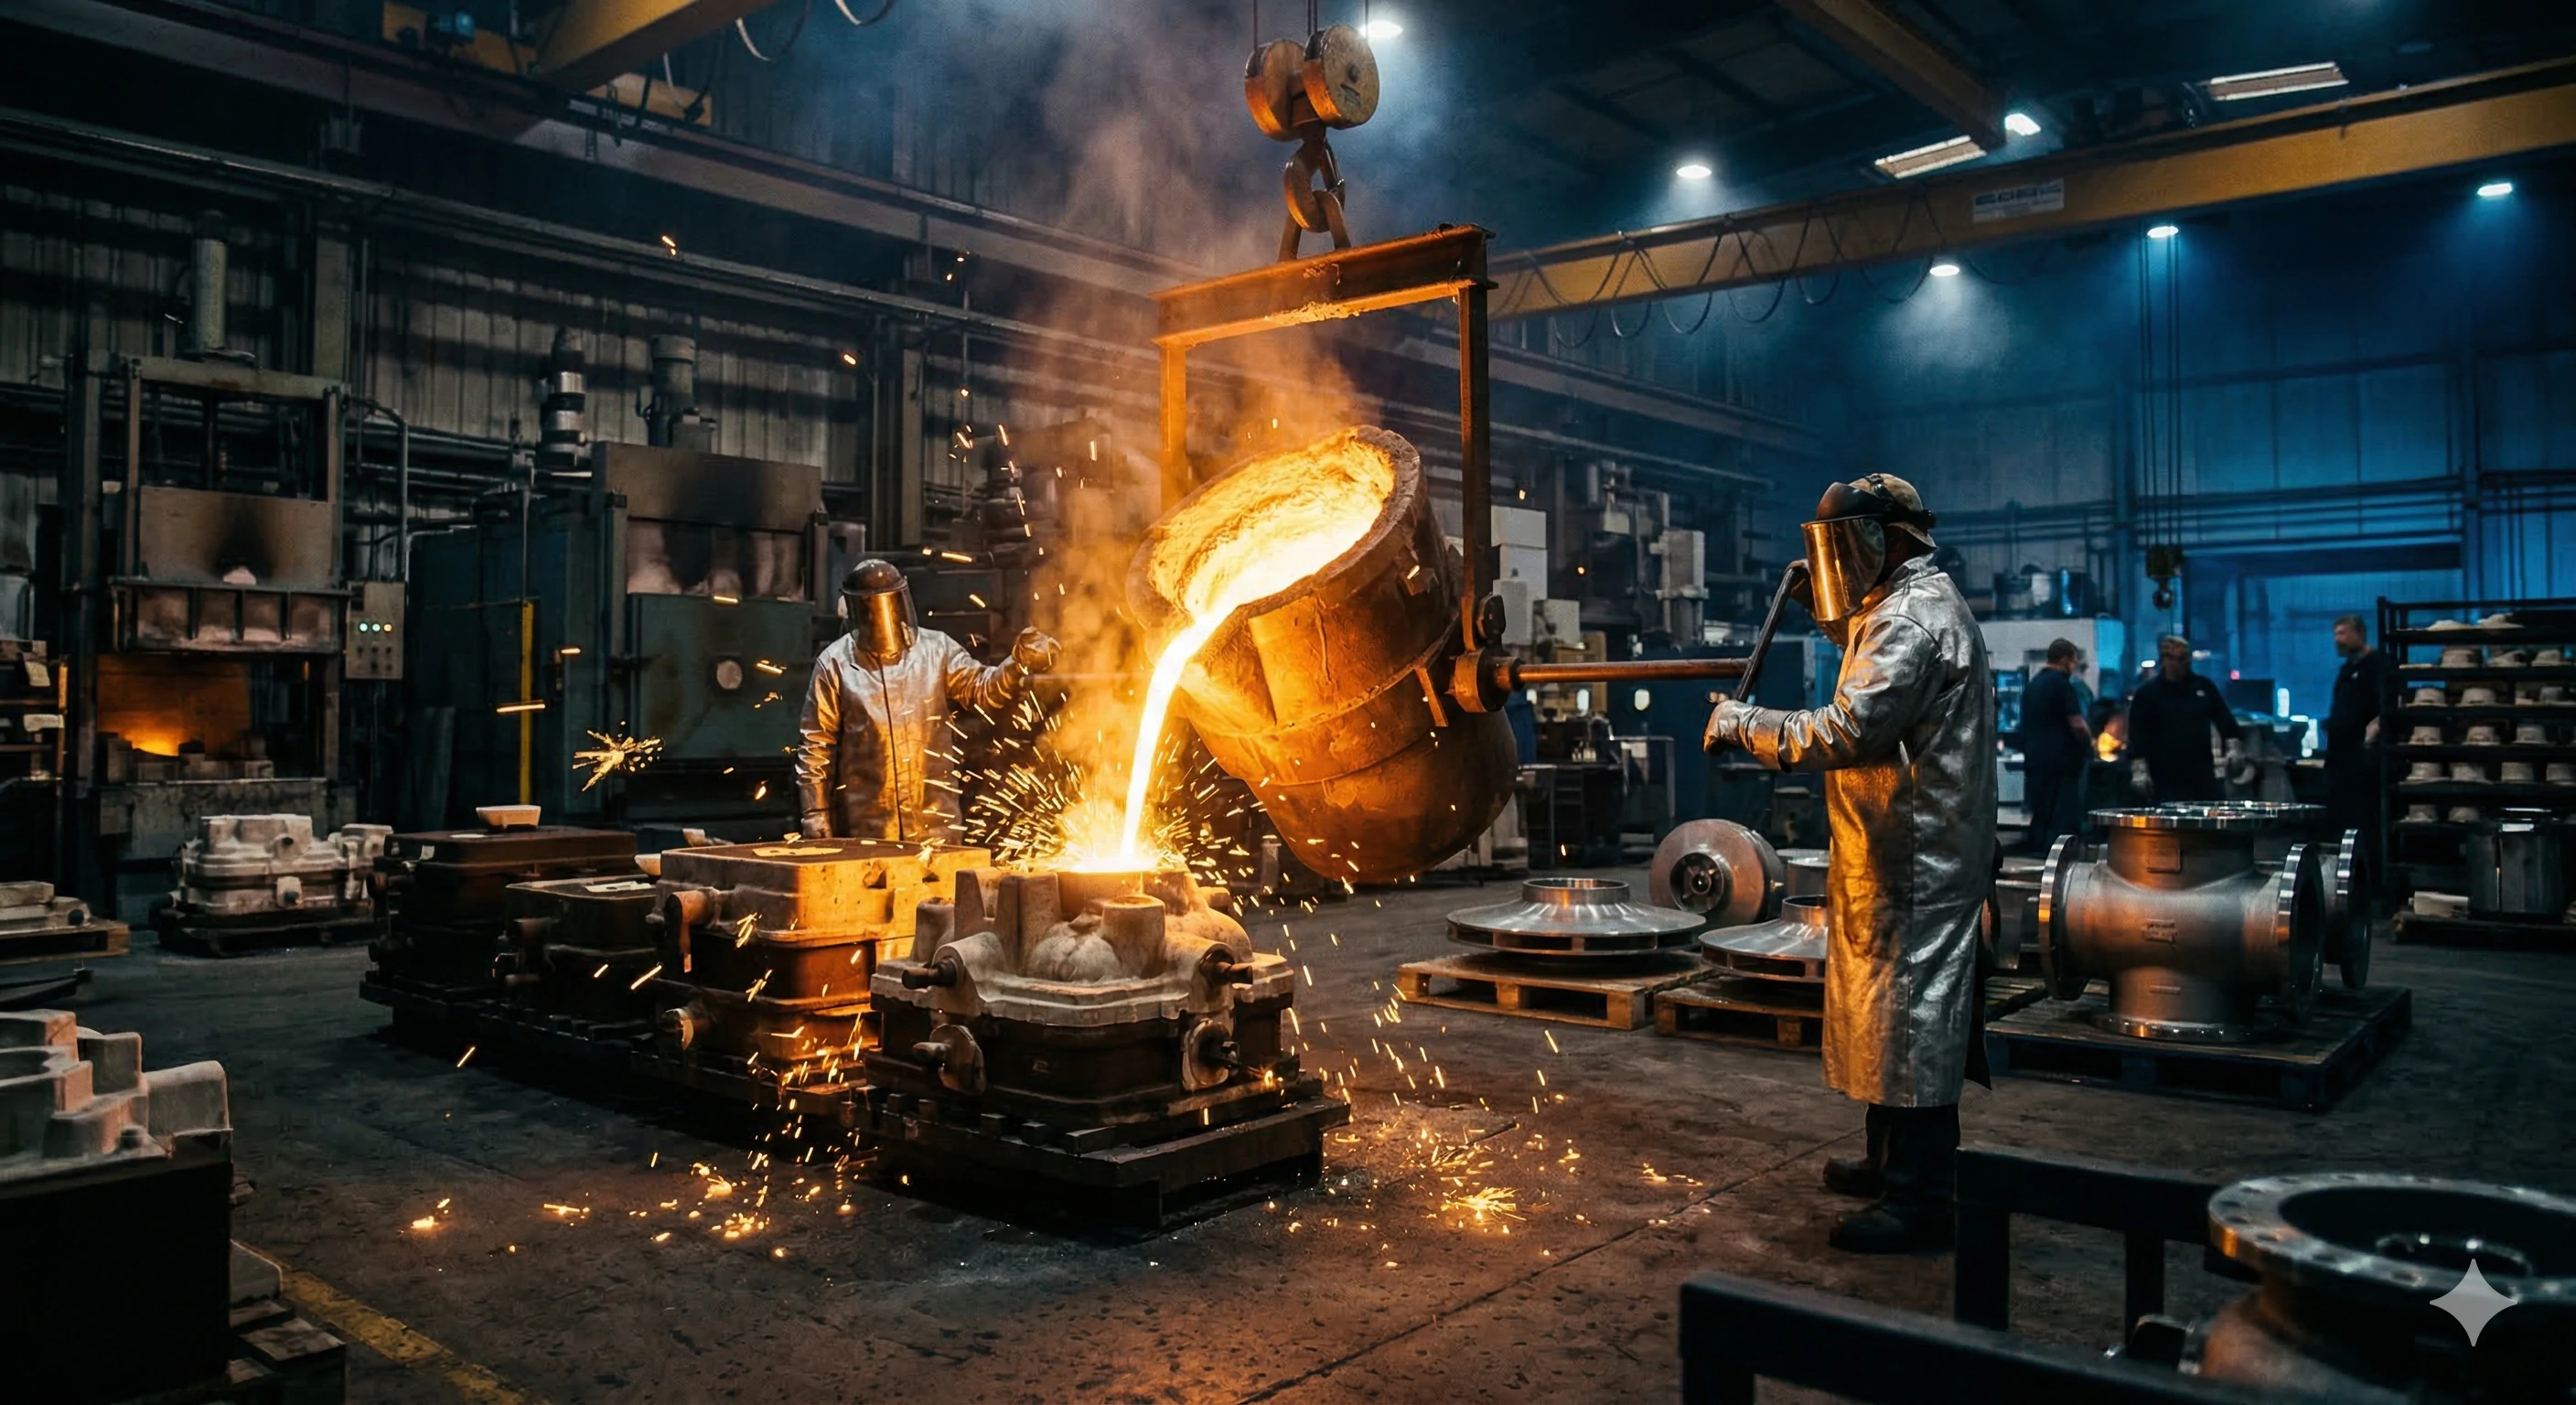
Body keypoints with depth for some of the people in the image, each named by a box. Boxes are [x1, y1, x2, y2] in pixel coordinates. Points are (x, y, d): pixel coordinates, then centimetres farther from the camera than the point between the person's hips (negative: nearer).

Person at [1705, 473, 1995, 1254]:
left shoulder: (1912, 620, -18)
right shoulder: (1916, 606, 16)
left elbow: (1846, 733, -28)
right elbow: (1875, 668, 37)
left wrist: (1743, 724, -18)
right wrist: (1835, 611, 21)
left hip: (1913, 862, -11)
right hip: (1903, 856, 11)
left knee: (1908, 1017, -7)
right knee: (1889, 1012, 18)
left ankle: (1919, 1203, 0)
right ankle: (1891, 1163, 30)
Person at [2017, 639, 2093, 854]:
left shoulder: (2032, 684, 14)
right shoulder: (2060, 683, -11)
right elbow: (2077, 724, -14)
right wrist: (2089, 747, 2)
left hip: (2034, 761, 9)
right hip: (2060, 763, -9)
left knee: (2040, 818, 12)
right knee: (2065, 821, -7)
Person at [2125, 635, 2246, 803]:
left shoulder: (2204, 687, 10)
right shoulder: (2146, 693, -1)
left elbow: (2225, 720, 15)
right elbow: (2137, 736, -5)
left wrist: (2234, 748, 2)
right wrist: (2139, 770, -13)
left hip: (2204, 777, 4)